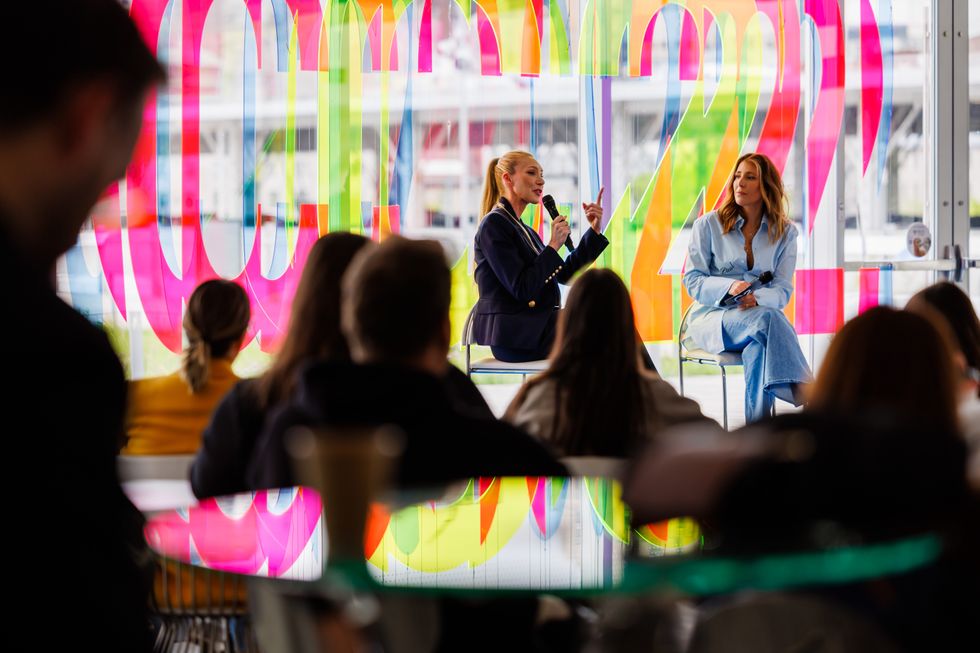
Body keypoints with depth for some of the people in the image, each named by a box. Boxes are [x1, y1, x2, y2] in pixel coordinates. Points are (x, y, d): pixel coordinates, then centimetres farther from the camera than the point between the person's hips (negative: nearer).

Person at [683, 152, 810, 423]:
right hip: (712, 317, -2)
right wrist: (728, 287, -22)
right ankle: (805, 397, -43)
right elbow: (693, 282, 0)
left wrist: (757, 297, -23)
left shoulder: (785, 232, 10)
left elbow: (783, 290, 2)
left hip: (758, 313, 2)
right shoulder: (708, 225, 5)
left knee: (758, 347, -39)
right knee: (767, 319, -37)